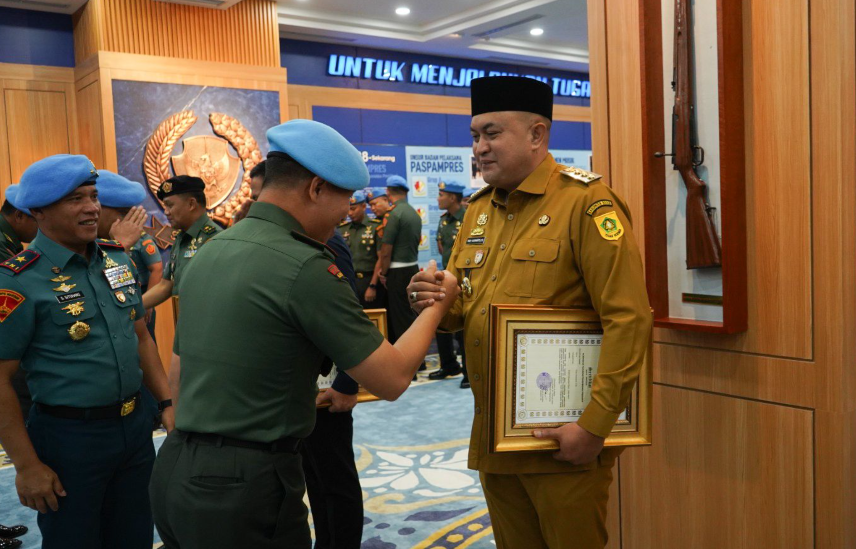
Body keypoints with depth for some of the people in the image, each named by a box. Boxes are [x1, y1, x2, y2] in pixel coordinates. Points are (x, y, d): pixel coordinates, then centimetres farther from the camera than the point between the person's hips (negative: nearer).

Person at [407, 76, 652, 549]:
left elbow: (629, 320, -17)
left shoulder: (585, 203, -12)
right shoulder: (478, 209, 10)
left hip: (563, 439, -6)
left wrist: (594, 426, -20)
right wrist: (437, 301, -8)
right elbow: (460, 309, 15)